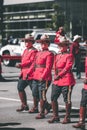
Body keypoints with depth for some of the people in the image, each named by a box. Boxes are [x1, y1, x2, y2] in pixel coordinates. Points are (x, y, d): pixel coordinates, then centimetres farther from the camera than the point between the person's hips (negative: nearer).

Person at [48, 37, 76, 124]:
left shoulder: (69, 56, -5)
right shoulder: (57, 56, 16)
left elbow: (67, 68, -12)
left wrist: (59, 75, -13)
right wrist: (56, 76, 3)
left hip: (66, 80, -7)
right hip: (57, 80, 7)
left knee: (67, 99, 0)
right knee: (53, 98, 4)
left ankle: (67, 118, 9)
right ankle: (55, 117, 14)